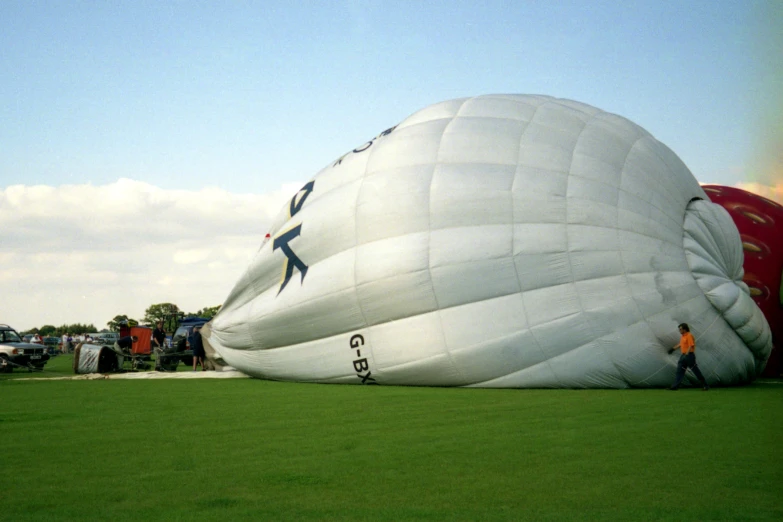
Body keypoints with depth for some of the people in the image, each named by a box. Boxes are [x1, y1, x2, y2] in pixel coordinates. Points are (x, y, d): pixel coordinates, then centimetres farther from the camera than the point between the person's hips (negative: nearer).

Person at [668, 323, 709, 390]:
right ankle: (675, 386, 4)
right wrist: (673, 349, 28)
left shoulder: (689, 336, -14)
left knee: (696, 371, -3)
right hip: (683, 355, 9)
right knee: (679, 370, 4)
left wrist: (686, 355, -28)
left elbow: (691, 346, -22)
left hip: (689, 355, -9)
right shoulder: (682, 336, 14)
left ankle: (705, 385, 6)